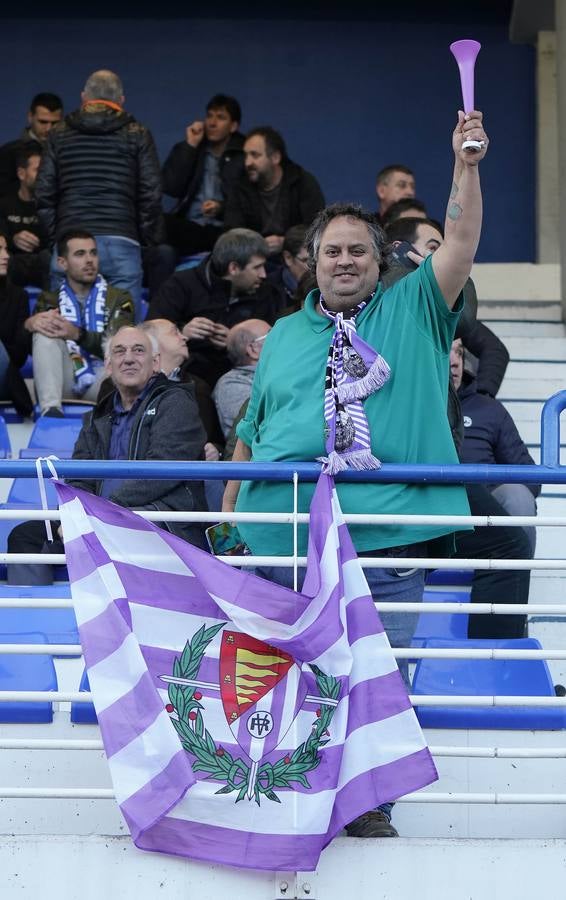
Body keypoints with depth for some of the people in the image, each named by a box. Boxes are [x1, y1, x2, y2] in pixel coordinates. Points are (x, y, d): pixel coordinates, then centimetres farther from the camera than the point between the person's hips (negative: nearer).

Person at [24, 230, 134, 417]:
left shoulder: (118, 298, 12)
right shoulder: (50, 299, 17)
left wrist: (77, 335, -25)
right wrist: (30, 324, -23)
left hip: (101, 382, -2)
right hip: (65, 382, 2)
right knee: (45, 331, -23)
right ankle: (51, 410, -37)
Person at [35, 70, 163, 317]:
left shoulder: (60, 134, 12)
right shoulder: (137, 135, 8)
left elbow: (43, 193, 8)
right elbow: (151, 193, 2)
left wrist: (54, 236, 14)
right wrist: (150, 240, 11)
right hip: (121, 241, -1)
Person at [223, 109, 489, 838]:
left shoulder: (413, 311, 11)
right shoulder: (284, 336, 18)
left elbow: (460, 245, -3)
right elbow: (250, 433, 20)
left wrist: (467, 166, -12)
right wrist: (230, 507, 15)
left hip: (387, 538, -2)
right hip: (284, 537, 2)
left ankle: (370, 806, 9)